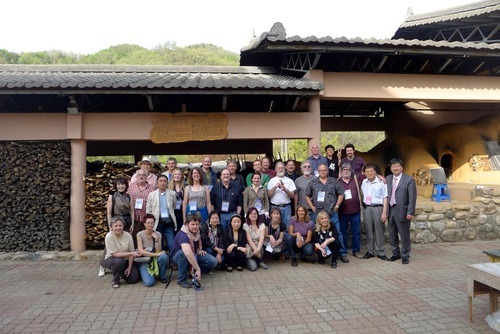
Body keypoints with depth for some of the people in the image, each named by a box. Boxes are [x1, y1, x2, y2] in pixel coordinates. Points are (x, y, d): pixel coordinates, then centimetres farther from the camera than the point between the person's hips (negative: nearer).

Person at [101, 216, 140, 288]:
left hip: (126, 260, 3)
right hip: (112, 259, -3)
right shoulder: (109, 237, -22)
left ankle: (123, 271, 24)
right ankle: (115, 280, -7)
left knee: (133, 279, -11)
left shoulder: (128, 236, -13)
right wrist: (131, 253, -27)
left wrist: (129, 267, -10)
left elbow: (131, 252, -8)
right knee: (119, 261, -38)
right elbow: (115, 254, -24)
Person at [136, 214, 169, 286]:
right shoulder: (140, 235, -7)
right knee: (149, 282, -26)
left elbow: (158, 251, -7)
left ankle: (162, 277, -7)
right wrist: (155, 254, -24)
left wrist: (156, 239, -19)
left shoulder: (158, 234, 0)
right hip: (144, 261, -2)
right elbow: (141, 251, -16)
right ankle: (145, 273, 12)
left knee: (164, 256, -34)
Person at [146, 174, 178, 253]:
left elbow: (174, 207, 8)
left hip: (169, 223, 0)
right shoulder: (151, 195, 6)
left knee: (172, 246, -4)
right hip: (157, 223, 1)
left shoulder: (172, 194, 5)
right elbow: (148, 210, 6)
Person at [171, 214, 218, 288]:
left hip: (193, 256, 6)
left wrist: (199, 250, -3)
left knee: (213, 261, -17)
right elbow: (188, 253, -50)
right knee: (183, 252, -41)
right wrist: (198, 269, -53)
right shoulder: (182, 235, -33)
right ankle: (181, 280, -22)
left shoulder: (197, 232, -9)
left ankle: (192, 271, 5)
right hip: (178, 257, -5)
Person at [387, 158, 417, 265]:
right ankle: (396, 253, 28)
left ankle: (405, 256, 19)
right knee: (392, 235, 13)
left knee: (404, 235, 4)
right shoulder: (388, 179, 9)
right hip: (390, 210, 5)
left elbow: (412, 197, -9)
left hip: (402, 211, -5)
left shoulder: (409, 180, -6)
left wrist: (410, 212, -13)